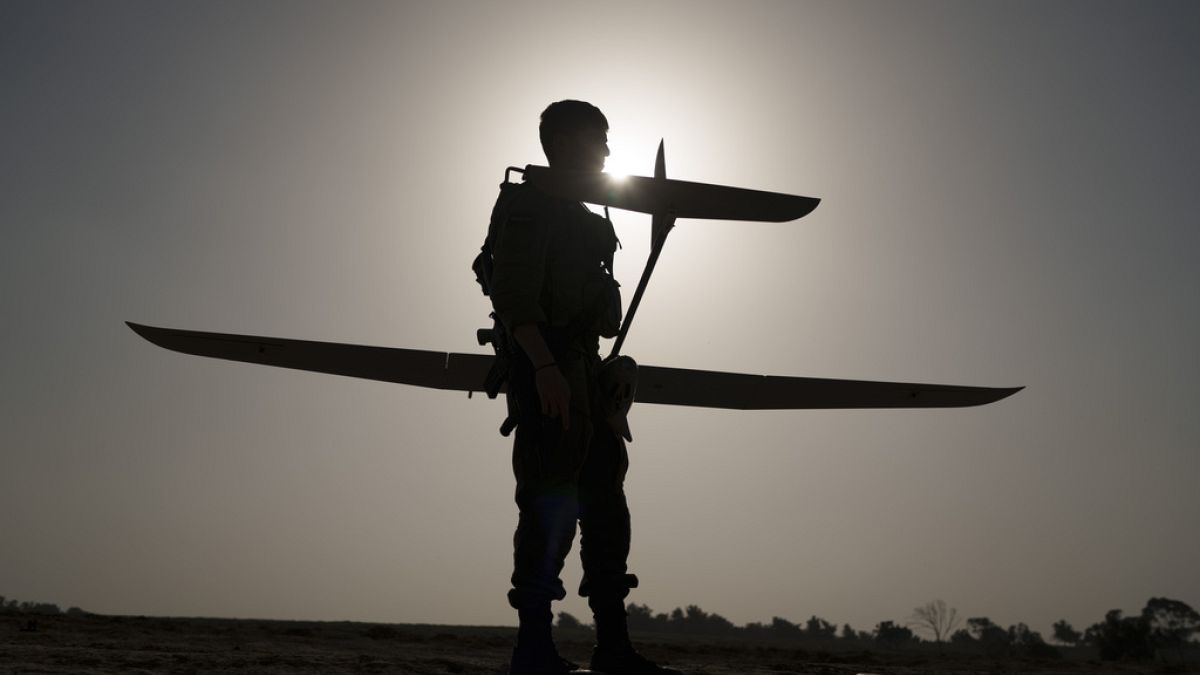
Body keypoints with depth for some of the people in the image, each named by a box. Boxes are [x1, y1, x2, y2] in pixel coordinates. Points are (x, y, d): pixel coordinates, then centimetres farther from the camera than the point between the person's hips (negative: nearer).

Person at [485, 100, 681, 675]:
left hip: (581, 369, 10)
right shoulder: (530, 204, -3)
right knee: (553, 503, -10)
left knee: (604, 497, 7)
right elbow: (512, 293, -16)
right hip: (546, 369, -10)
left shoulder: (579, 217, 26)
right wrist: (544, 366, -27)